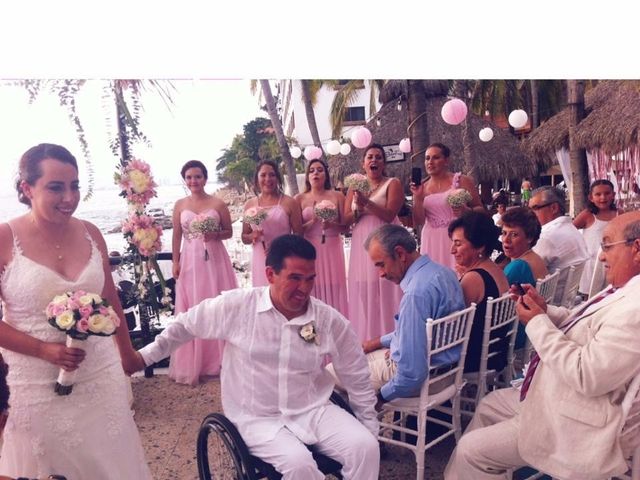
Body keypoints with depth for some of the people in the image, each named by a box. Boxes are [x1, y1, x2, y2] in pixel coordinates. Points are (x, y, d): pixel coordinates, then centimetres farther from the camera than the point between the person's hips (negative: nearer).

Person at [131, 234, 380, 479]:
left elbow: (358, 379, 4)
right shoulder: (236, 306, -13)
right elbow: (185, 325, 5)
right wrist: (144, 356, 9)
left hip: (313, 411, 2)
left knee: (365, 448, -20)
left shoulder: (330, 320, -8)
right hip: (258, 419, -2)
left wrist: (370, 433, 7)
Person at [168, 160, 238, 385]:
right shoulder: (180, 205, 6)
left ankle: (218, 359, 18)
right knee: (191, 309, 4)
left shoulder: (217, 204, 0)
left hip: (214, 260, -1)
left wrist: (215, 235, -15)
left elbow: (229, 232, 5)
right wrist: (175, 262, 1)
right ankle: (192, 364, 15)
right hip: (190, 261, 2)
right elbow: (176, 236, 7)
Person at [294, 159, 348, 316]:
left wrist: (332, 225, -14)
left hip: (332, 249, 0)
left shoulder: (337, 196, 6)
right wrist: (312, 222, -14)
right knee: (313, 288, -2)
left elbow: (345, 227, 3)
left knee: (333, 288, -1)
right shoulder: (300, 199, 6)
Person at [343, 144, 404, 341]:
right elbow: (346, 219, 9)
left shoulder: (392, 184, 1)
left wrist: (367, 202, -21)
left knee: (385, 291, -5)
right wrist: (358, 210, -10)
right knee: (362, 292, 4)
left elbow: (389, 215, -12)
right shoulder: (355, 186, 13)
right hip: (362, 245, 4)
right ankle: (365, 339, 14)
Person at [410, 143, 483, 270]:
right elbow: (418, 223, 5)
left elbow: (481, 210, 2)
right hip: (432, 242, 3)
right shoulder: (422, 188, 10)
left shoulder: (462, 181, 2)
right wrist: (417, 198, -6)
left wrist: (465, 211, -17)